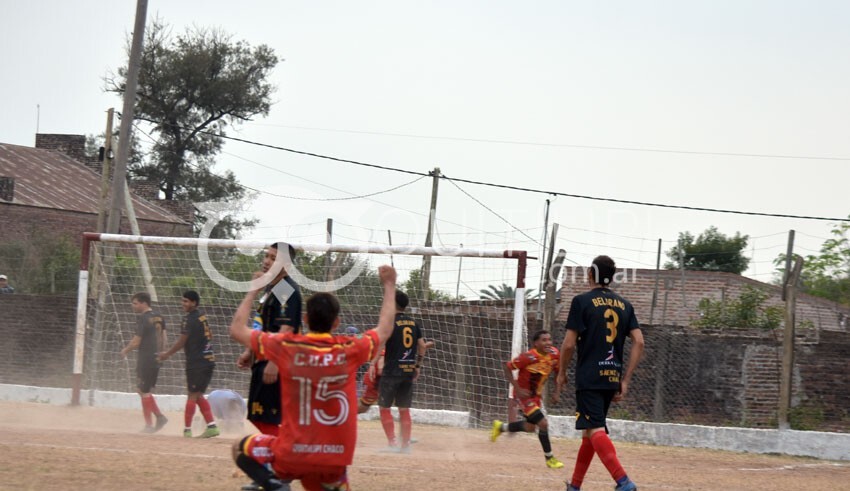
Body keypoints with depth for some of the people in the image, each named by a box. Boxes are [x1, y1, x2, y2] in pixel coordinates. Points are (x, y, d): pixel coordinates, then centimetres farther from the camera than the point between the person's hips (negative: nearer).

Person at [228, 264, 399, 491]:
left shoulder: (287, 347, -7)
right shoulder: (349, 350, -3)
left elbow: (237, 330, 7)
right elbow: (385, 329, 18)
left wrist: (253, 290, 18)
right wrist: (389, 285, 30)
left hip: (292, 455, -2)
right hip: (335, 459, 2)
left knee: (241, 449, 23)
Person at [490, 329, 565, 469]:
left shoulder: (554, 354, -9)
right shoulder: (529, 357, -28)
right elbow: (507, 367, -21)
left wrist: (556, 392, 0)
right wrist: (517, 389, -25)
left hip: (536, 395, 8)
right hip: (524, 394, -8)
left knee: (530, 427, 19)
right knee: (543, 423, -15)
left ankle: (501, 427, 42)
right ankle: (549, 458, 1)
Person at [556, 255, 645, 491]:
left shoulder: (582, 301, -4)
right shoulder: (624, 305, 11)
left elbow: (569, 343, -8)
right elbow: (639, 342, 3)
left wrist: (562, 372, 7)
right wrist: (626, 379, 6)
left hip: (589, 377, -6)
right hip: (612, 379, 6)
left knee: (595, 430, -14)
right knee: (591, 429, 18)